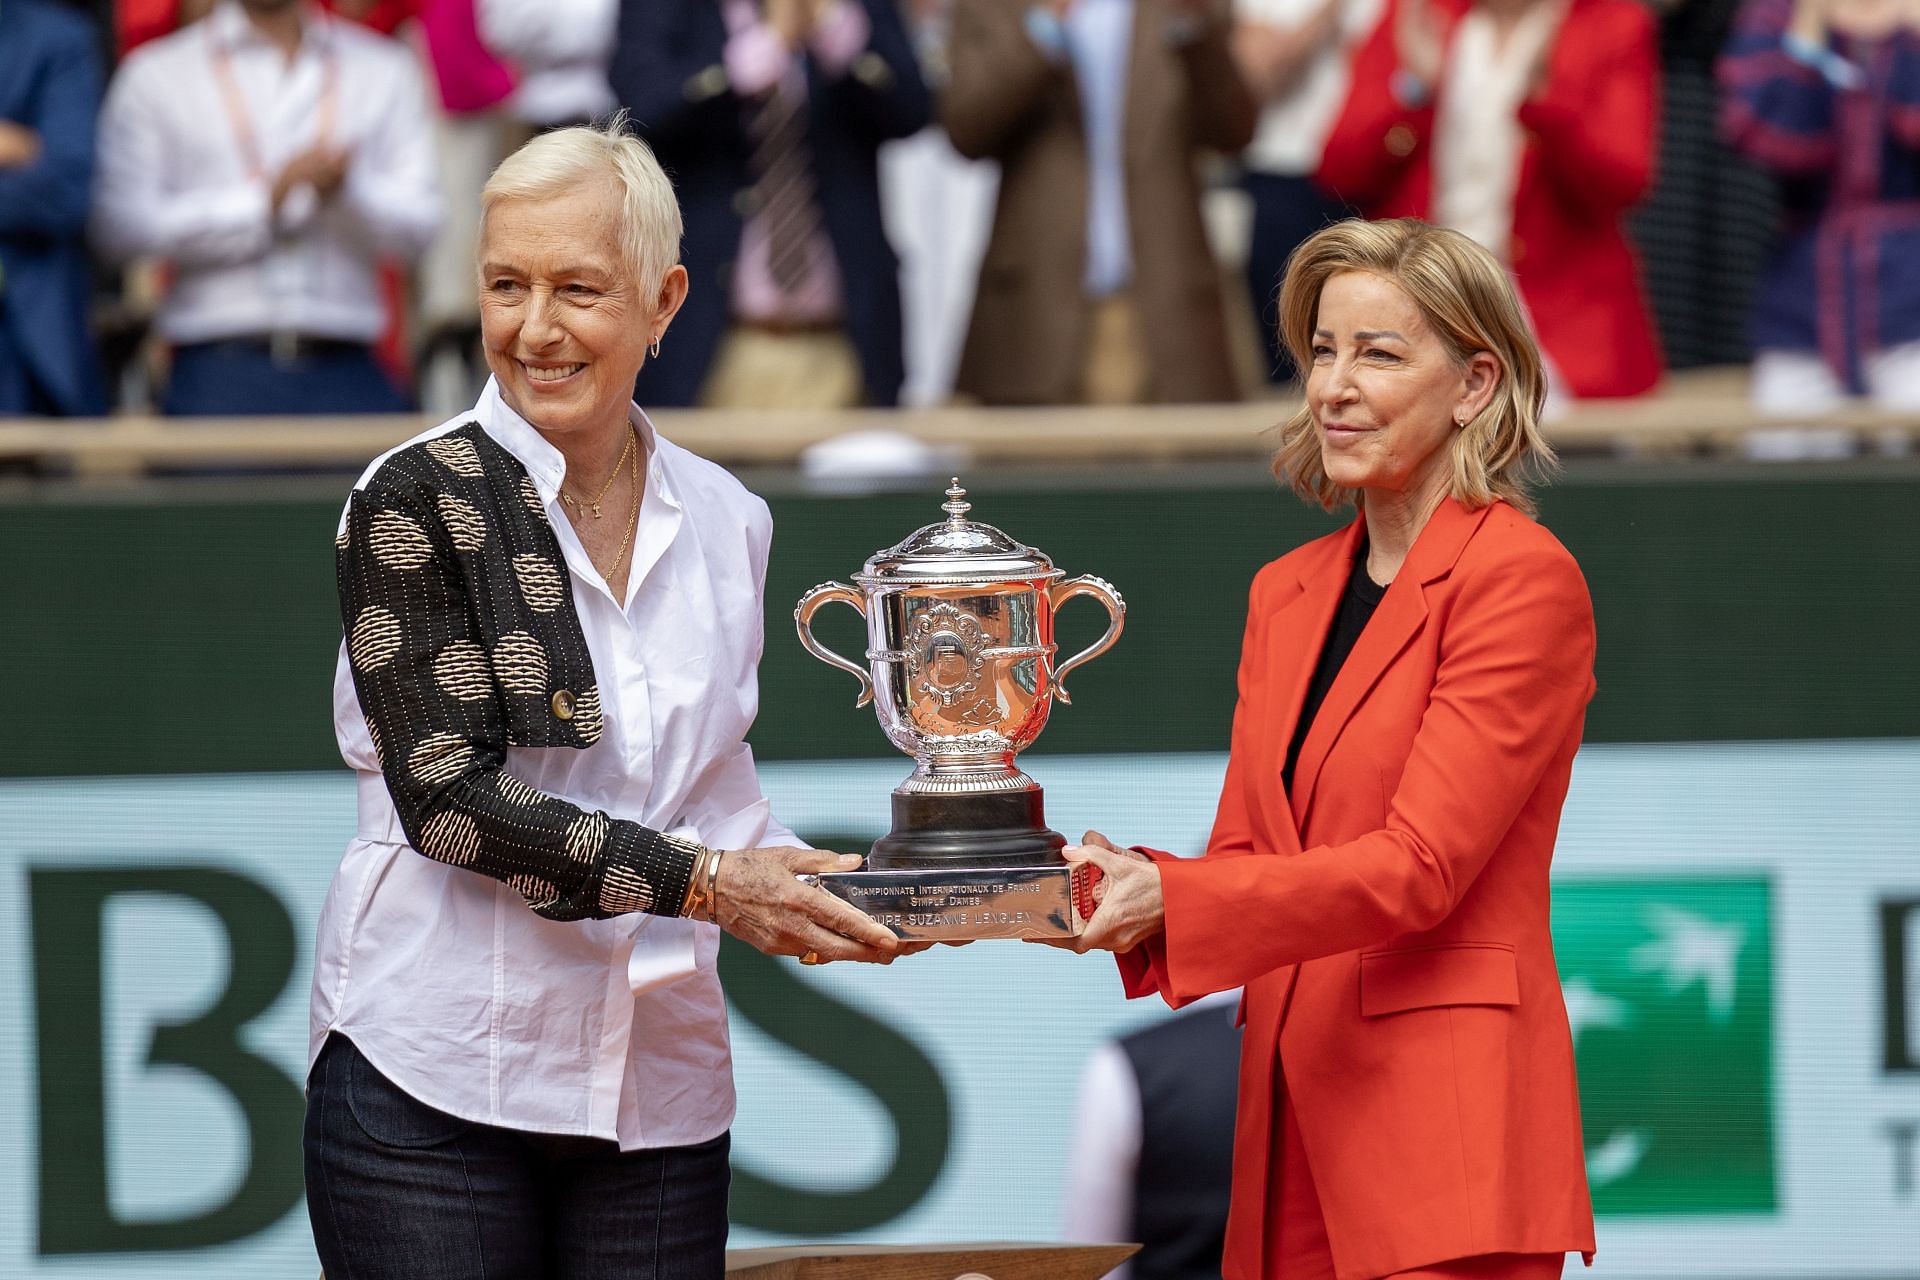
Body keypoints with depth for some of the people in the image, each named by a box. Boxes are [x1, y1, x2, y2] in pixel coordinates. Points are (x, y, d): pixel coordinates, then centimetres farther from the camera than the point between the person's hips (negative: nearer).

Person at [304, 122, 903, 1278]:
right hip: (436, 1083, -4)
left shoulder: (726, 522, 10)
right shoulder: (420, 500, -5)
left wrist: (794, 887, -2)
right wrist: (699, 881, -19)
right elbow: (447, 794, -14)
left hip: (660, 1095, 4)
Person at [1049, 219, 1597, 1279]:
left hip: (1447, 1122, -7)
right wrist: (1120, 886, -8)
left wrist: (1166, 899, -22)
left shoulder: (1524, 580, -7)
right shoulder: (1286, 594, 17)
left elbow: (1420, 867, -15)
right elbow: (1244, 860, 14)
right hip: (1291, 1115, 7)